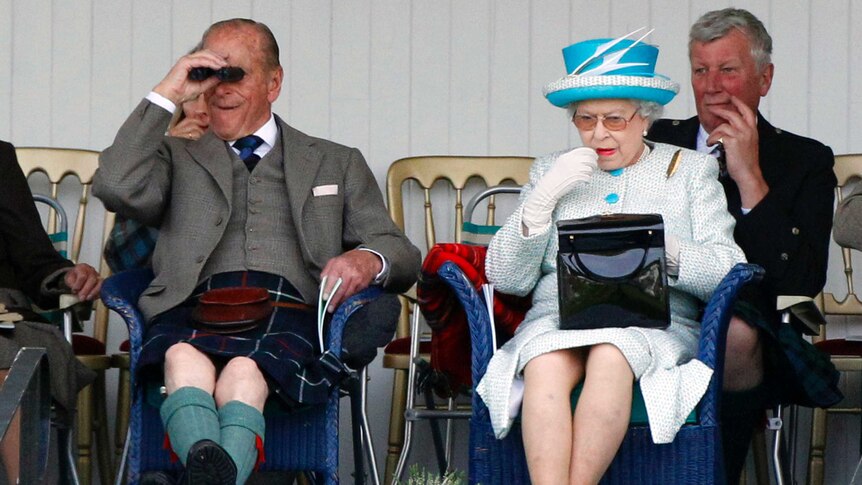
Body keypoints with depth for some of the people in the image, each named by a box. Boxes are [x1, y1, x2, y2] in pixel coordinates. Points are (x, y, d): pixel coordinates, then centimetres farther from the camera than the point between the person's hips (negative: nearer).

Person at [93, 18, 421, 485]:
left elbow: (403, 256, 21)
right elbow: (117, 188, 8)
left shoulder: (337, 164, 30)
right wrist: (165, 95, 12)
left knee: (245, 372, -39)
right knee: (185, 361, -40)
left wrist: (369, 260, -5)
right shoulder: (178, 157, 31)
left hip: (289, 307, 0)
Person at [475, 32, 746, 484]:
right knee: (546, 365, -35)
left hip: (655, 323, -1)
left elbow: (728, 273, 4)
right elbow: (505, 278, 12)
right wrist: (544, 198, 0)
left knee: (610, 357, -36)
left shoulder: (690, 170, 18)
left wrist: (661, 249, -14)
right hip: (557, 317, 1)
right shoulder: (550, 171, 22)